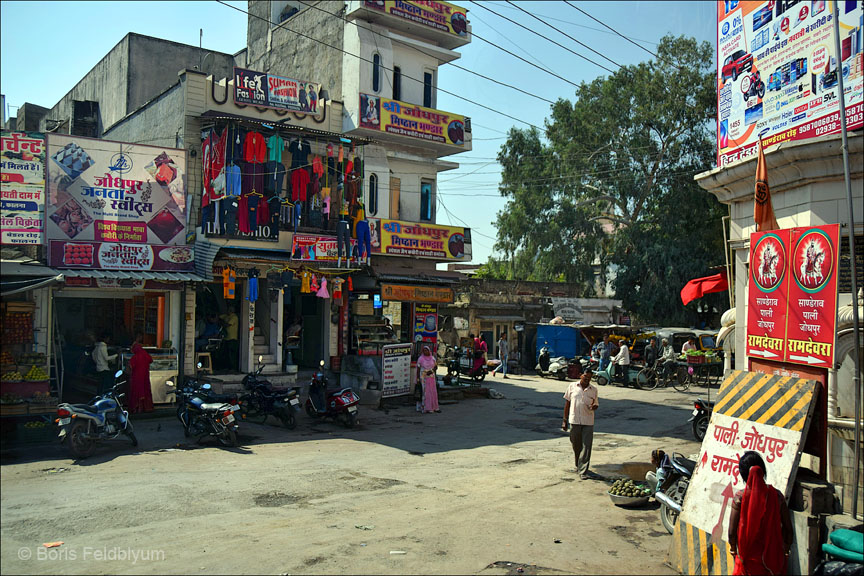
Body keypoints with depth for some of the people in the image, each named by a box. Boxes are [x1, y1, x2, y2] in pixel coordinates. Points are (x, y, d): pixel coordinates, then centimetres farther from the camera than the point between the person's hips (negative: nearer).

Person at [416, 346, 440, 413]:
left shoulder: (432, 358, 5)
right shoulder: (420, 359, -4)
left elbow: (436, 367, 10)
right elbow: (418, 369, -2)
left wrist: (431, 371, -10)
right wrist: (418, 378, -6)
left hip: (431, 377, 4)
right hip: (424, 377, -4)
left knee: (433, 391, 4)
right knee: (425, 391, -8)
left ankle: (434, 407, 14)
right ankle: (426, 408, -4)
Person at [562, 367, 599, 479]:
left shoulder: (594, 390, 4)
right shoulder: (572, 386, 2)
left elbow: (596, 404, 14)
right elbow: (567, 403, 6)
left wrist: (594, 406, -13)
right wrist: (565, 421, 4)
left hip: (588, 422, 0)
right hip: (574, 421, 0)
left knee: (586, 447, -5)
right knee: (576, 446, 12)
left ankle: (583, 471, -1)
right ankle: (578, 465, 35)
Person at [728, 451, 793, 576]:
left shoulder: (740, 497, -16)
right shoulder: (776, 495, -9)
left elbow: (732, 532, -12)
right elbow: (787, 528, -3)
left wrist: (734, 549, 7)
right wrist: (786, 549, 14)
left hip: (749, 557, -2)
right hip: (773, 557, 2)